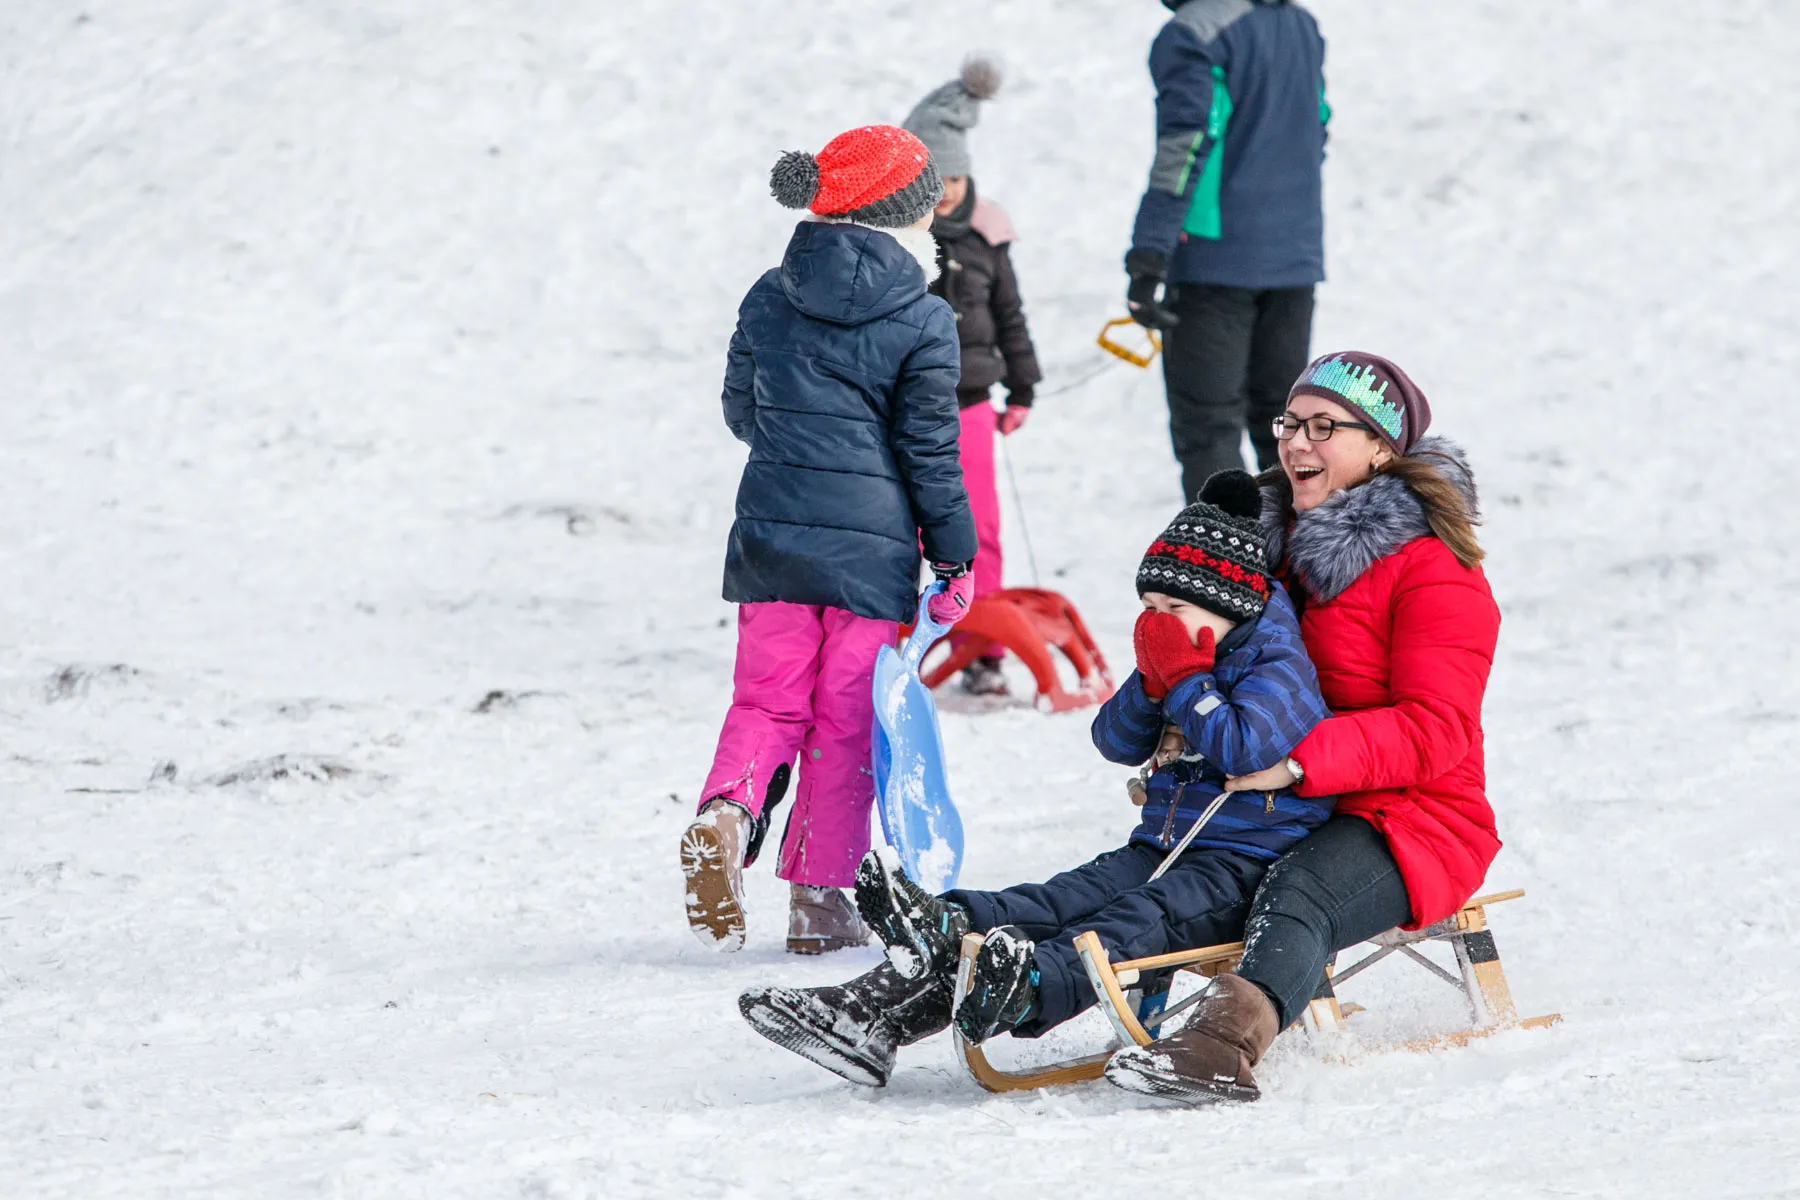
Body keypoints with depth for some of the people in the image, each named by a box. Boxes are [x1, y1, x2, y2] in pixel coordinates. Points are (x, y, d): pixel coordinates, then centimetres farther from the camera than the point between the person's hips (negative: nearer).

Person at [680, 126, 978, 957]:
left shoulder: (770, 300, 5)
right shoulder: (923, 322, -7)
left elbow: (740, 411, 15)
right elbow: (930, 451, -5)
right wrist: (956, 553, 4)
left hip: (770, 538, 3)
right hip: (872, 547, -3)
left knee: (767, 700, 12)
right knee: (846, 722, 7)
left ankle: (727, 812, -18)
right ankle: (819, 898, 10)